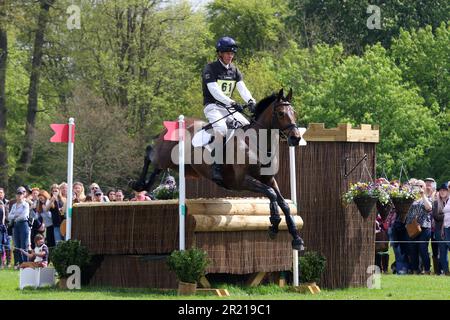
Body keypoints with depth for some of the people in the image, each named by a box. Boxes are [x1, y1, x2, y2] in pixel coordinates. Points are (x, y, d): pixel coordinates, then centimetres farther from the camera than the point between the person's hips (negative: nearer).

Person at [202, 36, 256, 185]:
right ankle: (217, 166, -33)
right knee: (220, 129, -35)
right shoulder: (210, 69, -7)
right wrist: (232, 103, -32)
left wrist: (251, 101, -21)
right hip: (213, 107, -7)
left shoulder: (234, 70, 14)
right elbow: (214, 91, -19)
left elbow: (242, 88, 1)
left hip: (229, 107, 7)